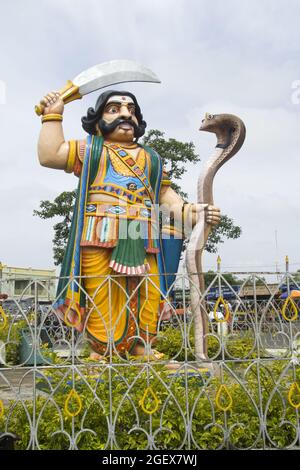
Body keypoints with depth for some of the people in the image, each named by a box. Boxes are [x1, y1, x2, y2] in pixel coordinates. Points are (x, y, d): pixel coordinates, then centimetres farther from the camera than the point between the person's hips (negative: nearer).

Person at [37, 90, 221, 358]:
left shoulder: (152, 158, 25)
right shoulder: (90, 149, 15)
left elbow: (165, 194, 22)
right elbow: (49, 155, 5)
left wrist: (188, 212, 7)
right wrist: (53, 116, 8)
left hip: (144, 241, 4)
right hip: (100, 236, -3)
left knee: (147, 298, 4)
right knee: (102, 301, -3)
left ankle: (142, 351, 18)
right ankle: (103, 354, 11)